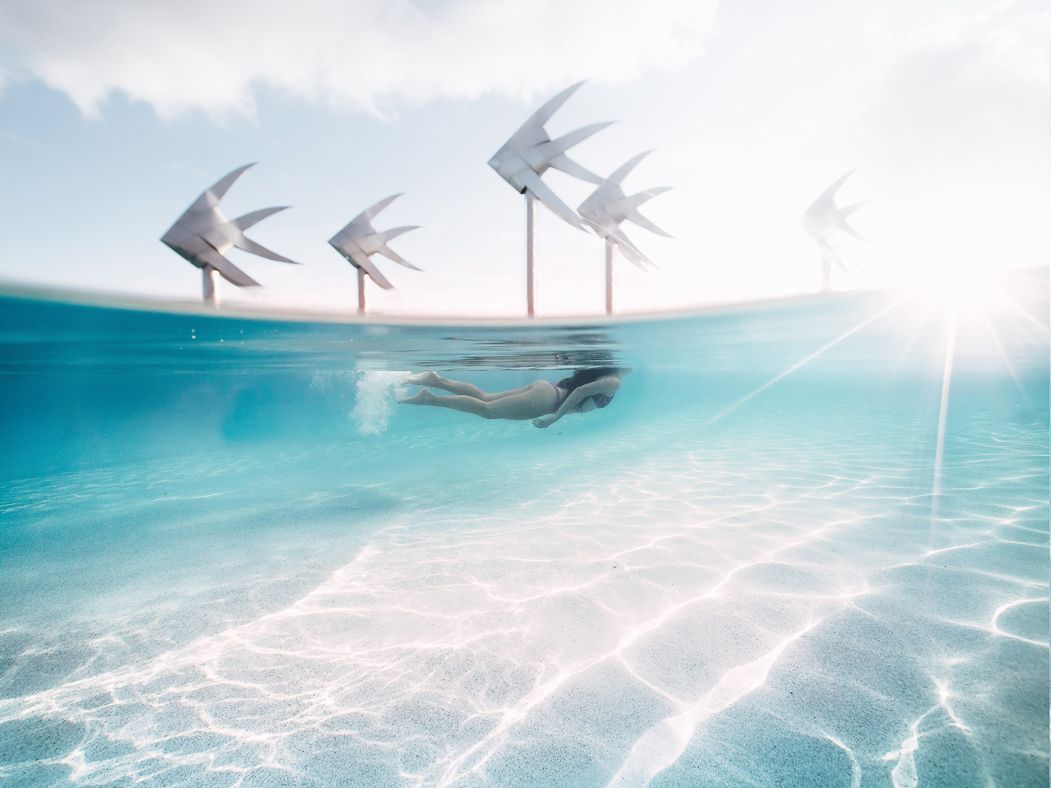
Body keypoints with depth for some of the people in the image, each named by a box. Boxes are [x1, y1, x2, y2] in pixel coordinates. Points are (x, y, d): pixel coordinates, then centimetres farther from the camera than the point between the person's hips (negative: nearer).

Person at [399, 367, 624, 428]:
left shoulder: (599, 372, 20)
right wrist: (556, 417, -20)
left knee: (484, 397, 8)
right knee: (486, 410, -9)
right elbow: (581, 391, -19)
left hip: (545, 388, 8)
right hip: (545, 400, -8)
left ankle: (437, 380, 2)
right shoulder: (613, 382, -7)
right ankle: (430, 398, -12)